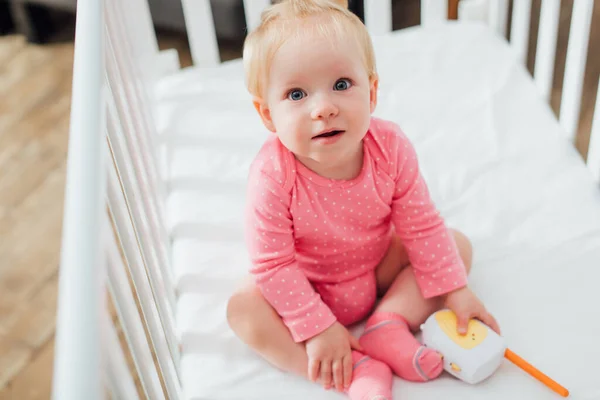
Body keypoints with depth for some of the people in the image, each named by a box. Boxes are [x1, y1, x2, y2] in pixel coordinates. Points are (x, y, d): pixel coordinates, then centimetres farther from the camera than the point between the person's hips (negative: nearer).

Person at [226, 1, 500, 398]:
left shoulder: (391, 146, -25)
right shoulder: (273, 175, -34)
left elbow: (422, 226, -13)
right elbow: (272, 265, -26)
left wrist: (455, 291, -11)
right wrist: (317, 328, -24)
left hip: (380, 267, 3)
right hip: (308, 287, -2)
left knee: (458, 244, -6)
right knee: (242, 309, -25)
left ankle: (388, 324, -15)